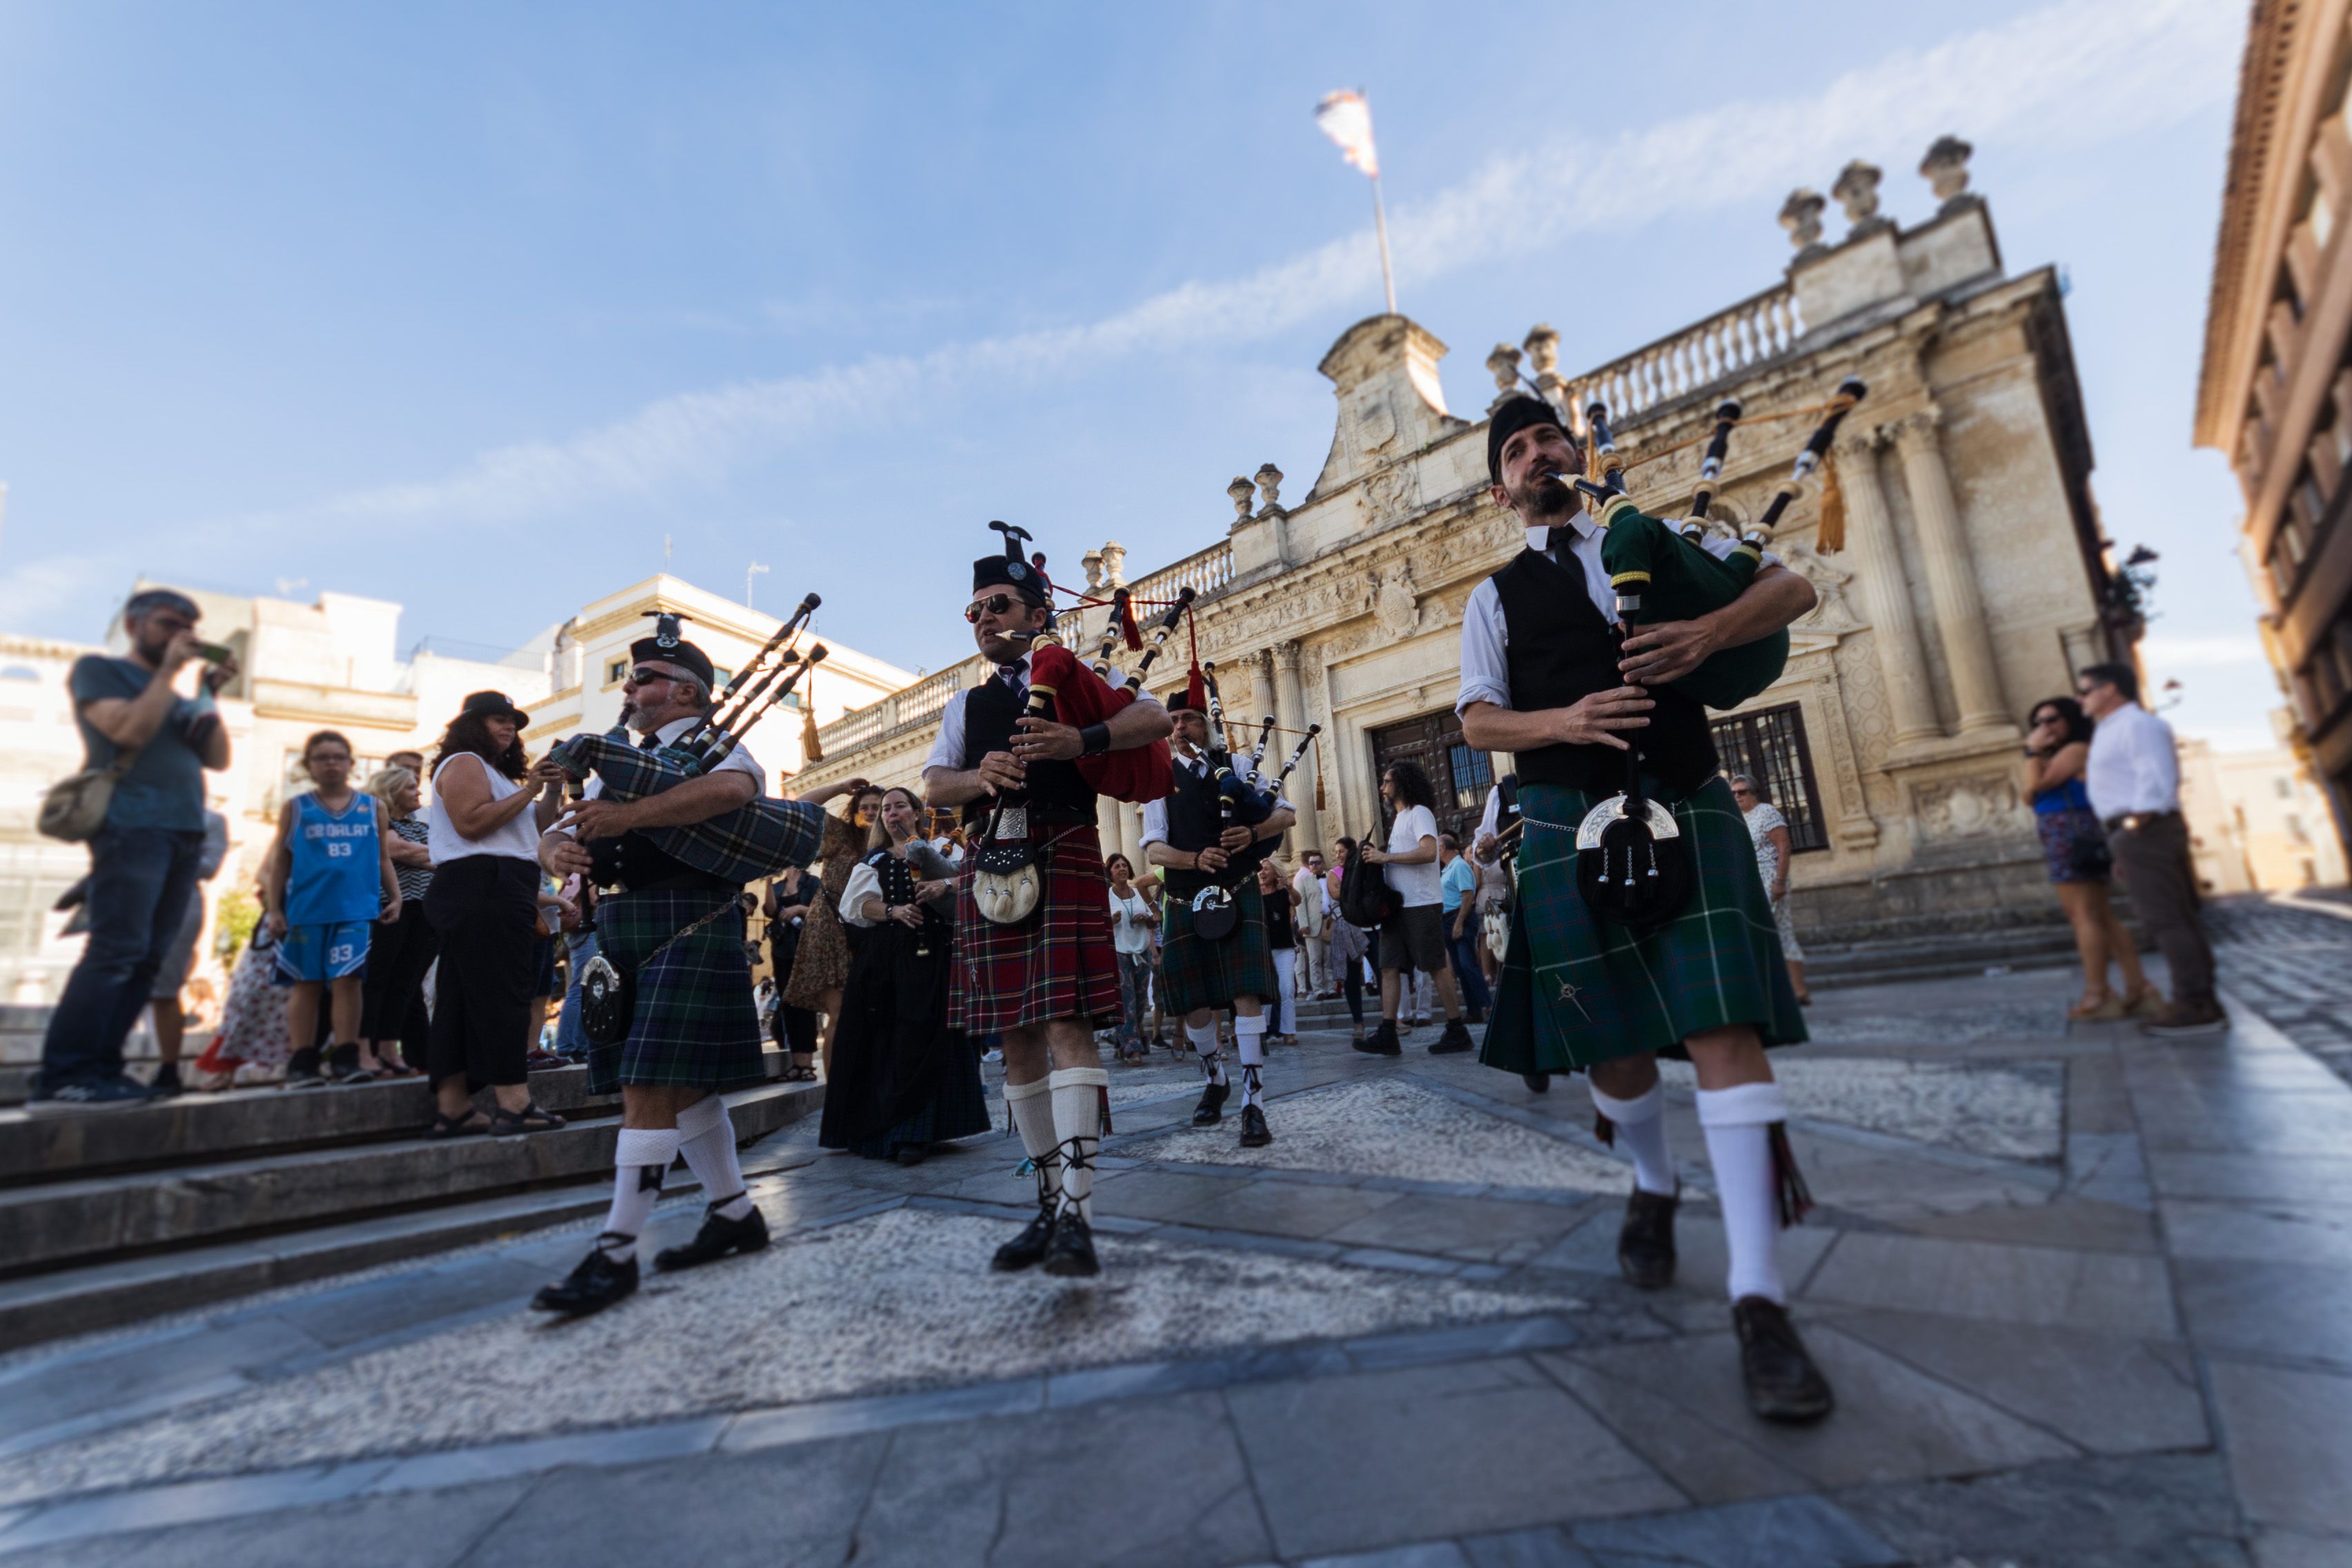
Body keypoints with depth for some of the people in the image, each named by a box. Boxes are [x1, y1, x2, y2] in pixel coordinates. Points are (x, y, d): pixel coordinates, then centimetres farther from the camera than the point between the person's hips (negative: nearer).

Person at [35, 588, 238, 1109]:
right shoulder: (98, 668, 7)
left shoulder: (176, 696, 24)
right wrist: (168, 671, -3)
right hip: (131, 825, -6)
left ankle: (99, 1067, 5)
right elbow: (130, 731, -10)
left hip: (186, 833, 6)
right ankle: (60, 1077, -12)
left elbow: (219, 759, 14)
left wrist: (208, 694, 8)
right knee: (116, 951, -15)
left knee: (148, 958, 2)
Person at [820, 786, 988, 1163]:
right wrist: (892, 911, -15)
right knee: (882, 1040, -1)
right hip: (881, 958, 2)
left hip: (928, 955, -2)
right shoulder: (873, 861, 18)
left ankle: (914, 1132, -6)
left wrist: (947, 885, -18)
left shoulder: (937, 852, 14)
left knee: (920, 1038, -9)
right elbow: (855, 904, 3)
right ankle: (878, 1128, 11)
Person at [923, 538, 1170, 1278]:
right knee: (1017, 1037, 5)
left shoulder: (1074, 680, 11)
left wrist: (1081, 742, -18)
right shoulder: (966, 705, 24)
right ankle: (1050, 1205, 16)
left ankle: (1076, 1215, -11)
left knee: (1066, 1024, -14)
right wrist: (980, 776, -13)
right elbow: (934, 783, 11)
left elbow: (1156, 717, -2)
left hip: (1062, 853, -5)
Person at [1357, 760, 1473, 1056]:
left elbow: (1429, 852, -21)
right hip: (1397, 905, 9)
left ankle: (1457, 1031, 6)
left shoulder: (1419, 813, -6)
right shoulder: (1400, 818, 22)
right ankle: (1387, 1034, -2)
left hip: (1420, 904, -9)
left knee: (1437, 967, -3)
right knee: (1389, 966, 1)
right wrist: (1380, 859, 6)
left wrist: (1386, 857, -17)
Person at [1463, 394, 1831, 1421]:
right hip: (1570, 818, 0)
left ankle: (1760, 1303, -6)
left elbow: (1792, 587, 12)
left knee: (1722, 1026, -11)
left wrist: (1708, 634, -10)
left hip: (1687, 803, 0)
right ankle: (1654, 1188, 36)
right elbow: (1478, 722, 5)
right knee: (1612, 1039, 5)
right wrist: (1566, 722, -15)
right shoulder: (1496, 598, 14)